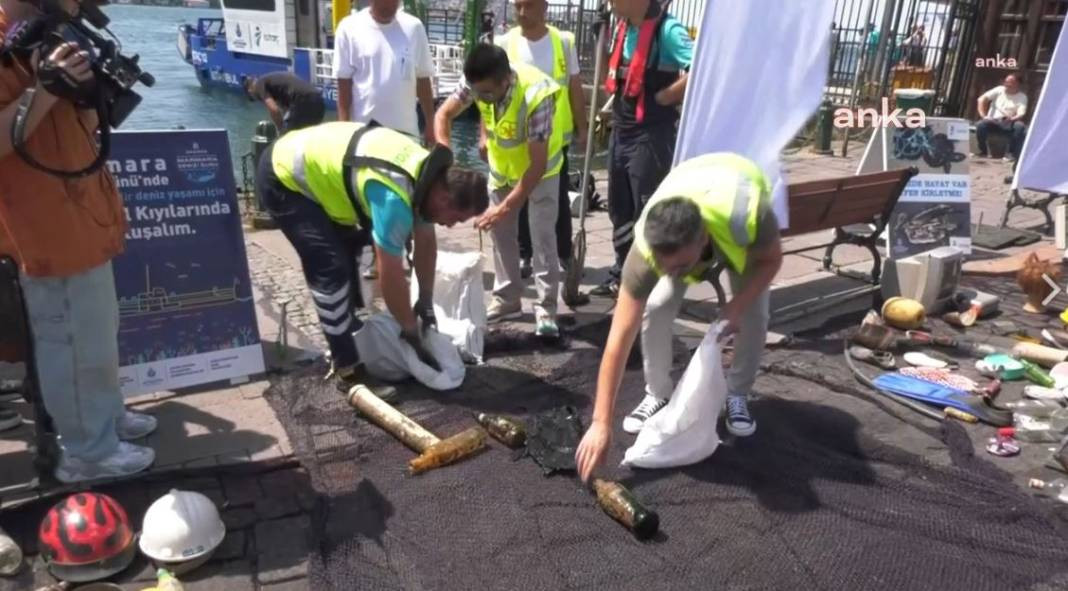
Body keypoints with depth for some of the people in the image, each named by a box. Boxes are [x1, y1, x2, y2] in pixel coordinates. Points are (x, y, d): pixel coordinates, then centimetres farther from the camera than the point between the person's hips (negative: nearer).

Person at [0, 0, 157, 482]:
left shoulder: (45, 39, 11)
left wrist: (87, 89, -4)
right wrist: (46, 89, -29)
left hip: (81, 220, 9)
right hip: (49, 231, -9)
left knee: (98, 334, 21)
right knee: (76, 344, 2)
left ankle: (107, 417, 38)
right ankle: (87, 451, 18)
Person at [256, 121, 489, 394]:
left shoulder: (430, 174, -5)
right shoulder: (394, 197, -33)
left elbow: (426, 243, 6)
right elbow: (391, 275, -26)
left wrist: (426, 303, 11)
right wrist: (411, 332, -13)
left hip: (313, 163, 10)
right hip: (283, 177, -9)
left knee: (349, 254, 16)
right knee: (332, 270, -16)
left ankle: (349, 335, 31)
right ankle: (347, 370, -6)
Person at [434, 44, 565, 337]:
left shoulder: (536, 96, -40)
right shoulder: (478, 83, -26)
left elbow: (537, 164, -36)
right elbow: (444, 115, -13)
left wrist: (505, 208, -37)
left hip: (540, 167, -5)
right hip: (501, 164, 5)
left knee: (542, 236, -8)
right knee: (501, 232, 9)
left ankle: (546, 307, 1)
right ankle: (507, 299, 22)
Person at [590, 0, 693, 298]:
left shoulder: (667, 30, -18)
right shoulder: (624, 27, 9)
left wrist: (663, 97, -19)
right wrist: (611, 105, 11)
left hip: (652, 135, -9)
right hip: (621, 131, 9)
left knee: (647, 212, -1)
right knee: (619, 208, 16)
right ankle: (623, 273, 30)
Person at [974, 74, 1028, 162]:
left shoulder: (1022, 97, 8)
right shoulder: (999, 90, 12)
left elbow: (1021, 114, -7)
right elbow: (982, 99, 3)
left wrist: (1012, 118, -31)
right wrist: (983, 115, -12)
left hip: (1008, 123, 0)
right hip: (993, 121, 1)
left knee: (1020, 127, -34)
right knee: (981, 125, -33)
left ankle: (1012, 153, -18)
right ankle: (982, 151, -13)